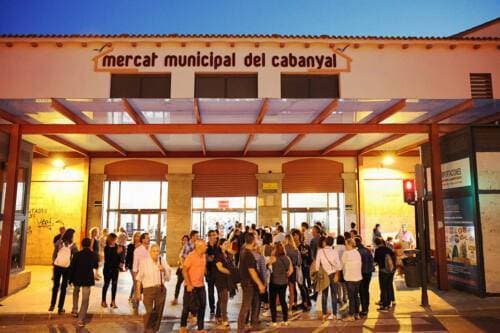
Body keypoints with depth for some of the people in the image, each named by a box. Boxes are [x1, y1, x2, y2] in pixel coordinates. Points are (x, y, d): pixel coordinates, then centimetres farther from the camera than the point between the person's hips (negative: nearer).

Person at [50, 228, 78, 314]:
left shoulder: (59, 242, -2)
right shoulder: (73, 245, -7)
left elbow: (54, 254, -1)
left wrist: (54, 262, 11)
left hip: (57, 266, 2)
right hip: (67, 267, -2)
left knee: (55, 286, 16)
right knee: (63, 287, 8)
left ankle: (52, 305, 21)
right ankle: (60, 307, 10)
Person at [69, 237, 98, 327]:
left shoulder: (77, 254, -9)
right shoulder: (94, 255, -7)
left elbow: (72, 268, -5)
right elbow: (96, 266, 7)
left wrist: (71, 279, 6)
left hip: (77, 278, 1)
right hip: (88, 279, -1)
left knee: (76, 292, 32)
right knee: (85, 299, 2)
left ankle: (75, 310, 38)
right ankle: (81, 319, -3)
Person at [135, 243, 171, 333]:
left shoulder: (163, 261, 2)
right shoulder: (144, 262, -7)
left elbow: (168, 276, 8)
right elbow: (139, 278, -1)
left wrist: (164, 270, -12)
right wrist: (138, 291, 0)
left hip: (161, 289, 4)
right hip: (148, 289, -4)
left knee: (158, 311, 12)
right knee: (149, 311, -11)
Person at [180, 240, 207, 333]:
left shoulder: (204, 256, 5)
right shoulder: (191, 256, -16)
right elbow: (184, 270, -17)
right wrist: (188, 284, -21)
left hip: (201, 286, 6)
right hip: (191, 286, -6)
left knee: (201, 307, 7)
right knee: (187, 307, 8)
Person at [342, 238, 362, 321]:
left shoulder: (346, 253, -14)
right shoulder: (357, 253, 4)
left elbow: (342, 264, -4)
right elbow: (360, 264, 9)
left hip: (350, 278, -6)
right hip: (358, 277, 6)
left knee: (351, 297, 0)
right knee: (356, 296, 14)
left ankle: (351, 315, 6)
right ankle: (357, 314, 22)